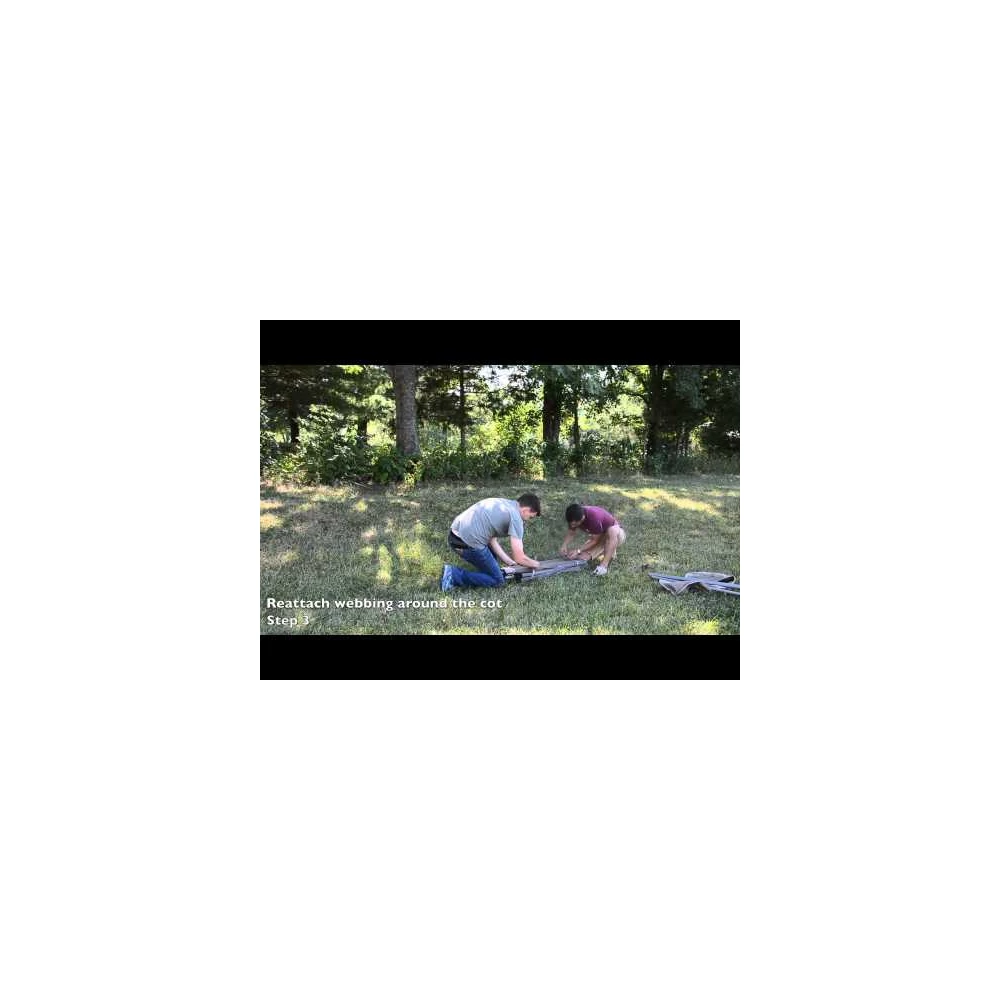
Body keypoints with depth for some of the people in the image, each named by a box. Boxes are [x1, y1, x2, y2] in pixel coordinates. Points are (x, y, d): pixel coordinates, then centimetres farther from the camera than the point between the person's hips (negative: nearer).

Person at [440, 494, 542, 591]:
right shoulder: (515, 517, -6)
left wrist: (509, 562, 20)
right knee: (498, 580, 4)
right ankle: (453, 575, -3)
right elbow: (519, 559, -7)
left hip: (454, 535, 10)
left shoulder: (502, 503, 19)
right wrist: (535, 564, 13)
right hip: (468, 543, -9)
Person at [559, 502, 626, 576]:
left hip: (617, 534, -6)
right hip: (600, 537, 6)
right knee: (582, 557, -13)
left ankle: (604, 565, -34)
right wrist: (564, 546, -21)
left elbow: (595, 541, -26)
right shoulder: (576, 517, -18)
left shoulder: (594, 517, -37)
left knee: (612, 530, -42)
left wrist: (578, 551, -28)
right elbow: (571, 533, -4)